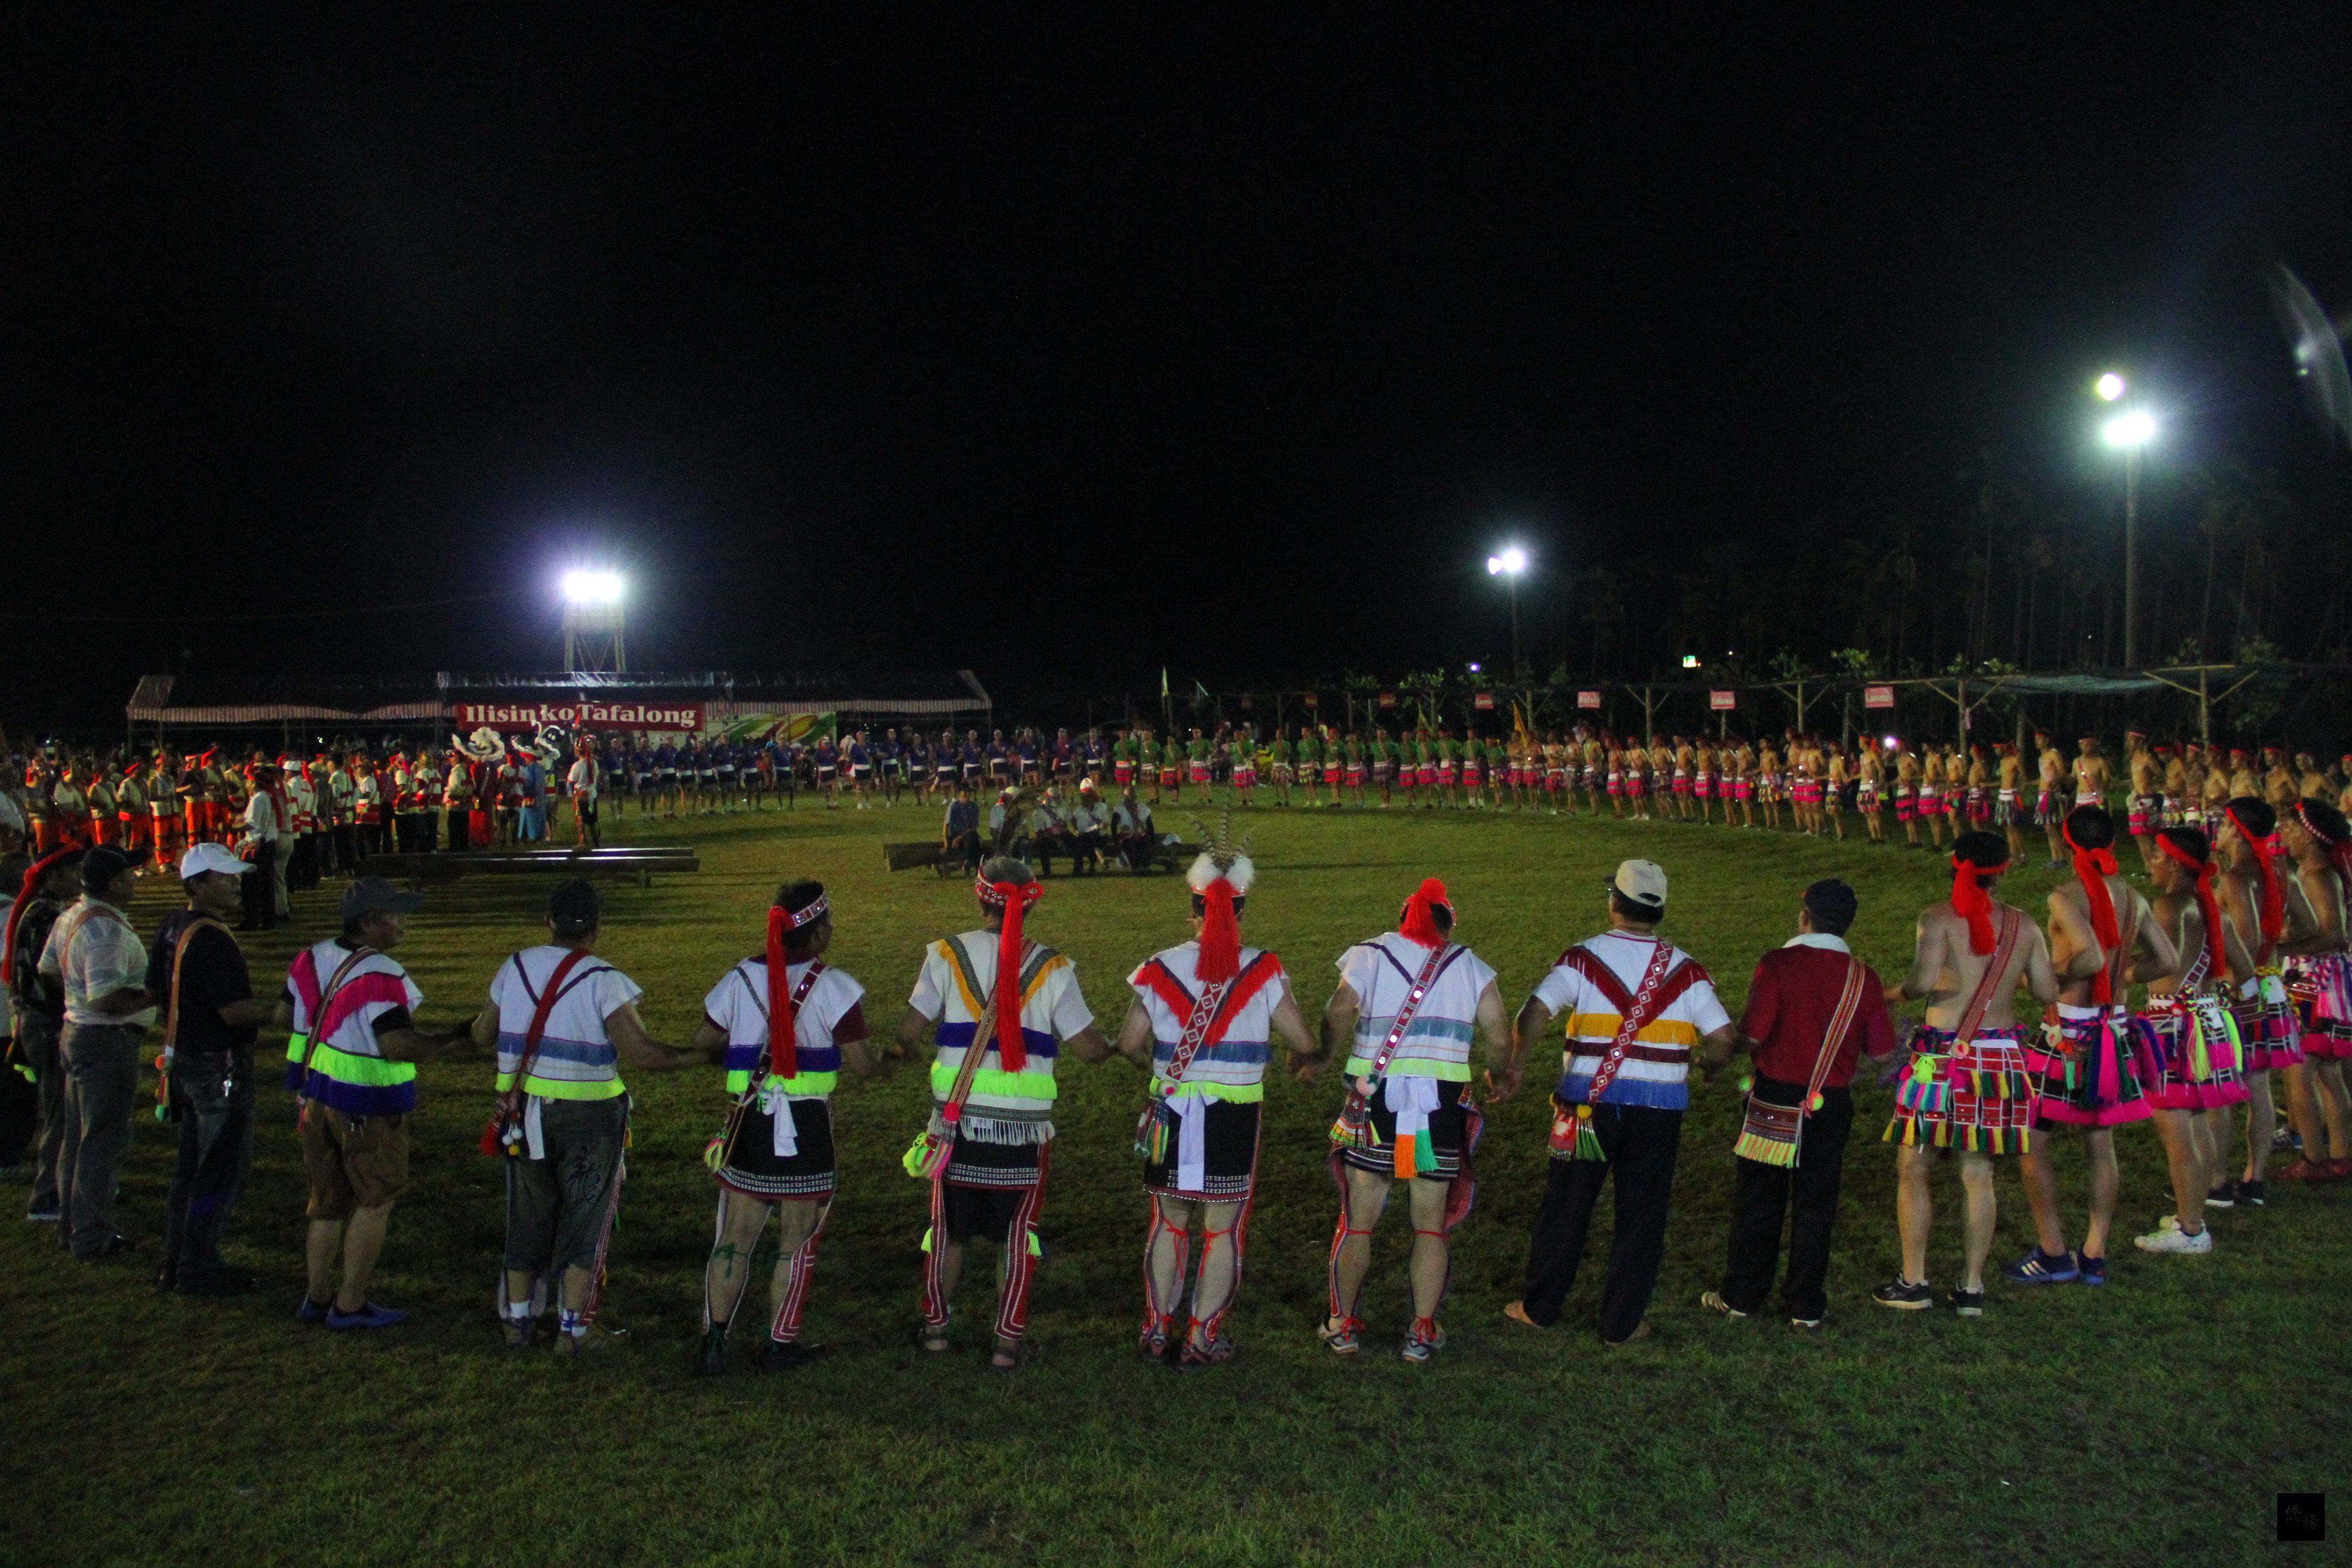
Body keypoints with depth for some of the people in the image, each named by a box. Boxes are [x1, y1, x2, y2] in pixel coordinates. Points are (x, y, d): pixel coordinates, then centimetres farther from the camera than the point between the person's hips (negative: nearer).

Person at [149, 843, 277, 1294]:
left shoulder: (172, 929, 7)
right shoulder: (212, 939, -23)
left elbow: (153, 990, 18)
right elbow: (236, 1012, -25)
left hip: (184, 1058, 10)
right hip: (220, 1066, -10)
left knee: (192, 1164, 18)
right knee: (224, 1168, 1)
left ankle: (175, 1262, 26)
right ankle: (198, 1270, 7)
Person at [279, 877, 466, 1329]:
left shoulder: (313, 958, 3)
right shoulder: (379, 976, -23)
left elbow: (283, 1017, 13)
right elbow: (397, 1046, -28)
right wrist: (454, 1037, -19)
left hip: (317, 1097, 8)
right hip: (368, 1107, -8)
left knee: (327, 1202, 19)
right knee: (375, 1203, 7)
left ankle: (317, 1296, 28)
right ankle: (349, 1305, 11)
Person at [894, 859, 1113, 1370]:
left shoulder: (948, 955, -4)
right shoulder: (1052, 968, -5)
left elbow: (909, 1031, -3)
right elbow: (1087, 1047, -5)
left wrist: (900, 1050, 20)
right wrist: (1116, 1045, 17)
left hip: (957, 1121, 1)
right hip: (1024, 1128, -1)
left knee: (949, 1228, 16)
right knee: (1017, 1233, 11)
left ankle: (935, 1326, 29)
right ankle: (1009, 1341, 17)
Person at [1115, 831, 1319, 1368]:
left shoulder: (1160, 968, -4)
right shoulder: (1263, 971, -8)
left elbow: (1130, 1043, -3)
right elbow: (1303, 1042, -7)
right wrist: (1306, 1063, 16)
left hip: (1172, 1113, 2)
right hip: (1235, 1117, -2)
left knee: (1169, 1222, 17)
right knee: (1223, 1231, 10)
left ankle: (1158, 1330, 25)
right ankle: (1202, 1339, 16)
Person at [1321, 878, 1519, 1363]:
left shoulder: (1369, 955, 6)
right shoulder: (1471, 966, 10)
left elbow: (1338, 1013, -9)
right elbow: (1500, 1037, 6)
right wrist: (1501, 1079, 23)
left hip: (1376, 1099, -1)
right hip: (1443, 1104, 1)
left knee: (1358, 1222, 9)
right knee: (1431, 1227, 11)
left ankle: (1343, 1325, 18)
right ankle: (1422, 1333, 15)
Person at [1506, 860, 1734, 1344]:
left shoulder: (1583, 958, -6)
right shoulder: (1686, 969, 0)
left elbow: (1534, 1014, -17)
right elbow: (1722, 1040, -2)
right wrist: (1709, 1067, 19)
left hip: (1588, 1101, -1)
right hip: (1659, 1111, 1)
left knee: (1565, 1207, 12)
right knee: (1641, 1216, 11)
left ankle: (1539, 1307, 24)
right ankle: (1622, 1323, 16)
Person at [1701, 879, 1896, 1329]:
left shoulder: (1778, 963, -14)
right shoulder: (1864, 977, -3)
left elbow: (1751, 1036, -16)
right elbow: (1881, 1051, 1)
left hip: (1776, 1094, -2)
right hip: (1832, 1103, 3)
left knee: (1759, 1199, 9)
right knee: (1815, 1203, 11)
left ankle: (1740, 1295, 18)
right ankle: (1806, 1305, 17)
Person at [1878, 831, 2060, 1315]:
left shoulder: (1937, 918, -9)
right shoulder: (2024, 925, 4)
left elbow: (1923, 980, -22)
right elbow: (2048, 991, 8)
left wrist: (1895, 994, -2)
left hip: (1943, 1055, -4)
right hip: (2001, 1056, 4)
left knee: (1913, 1170, 8)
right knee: (1978, 1177, 11)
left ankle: (1913, 1283, 12)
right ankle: (1972, 1288, 15)